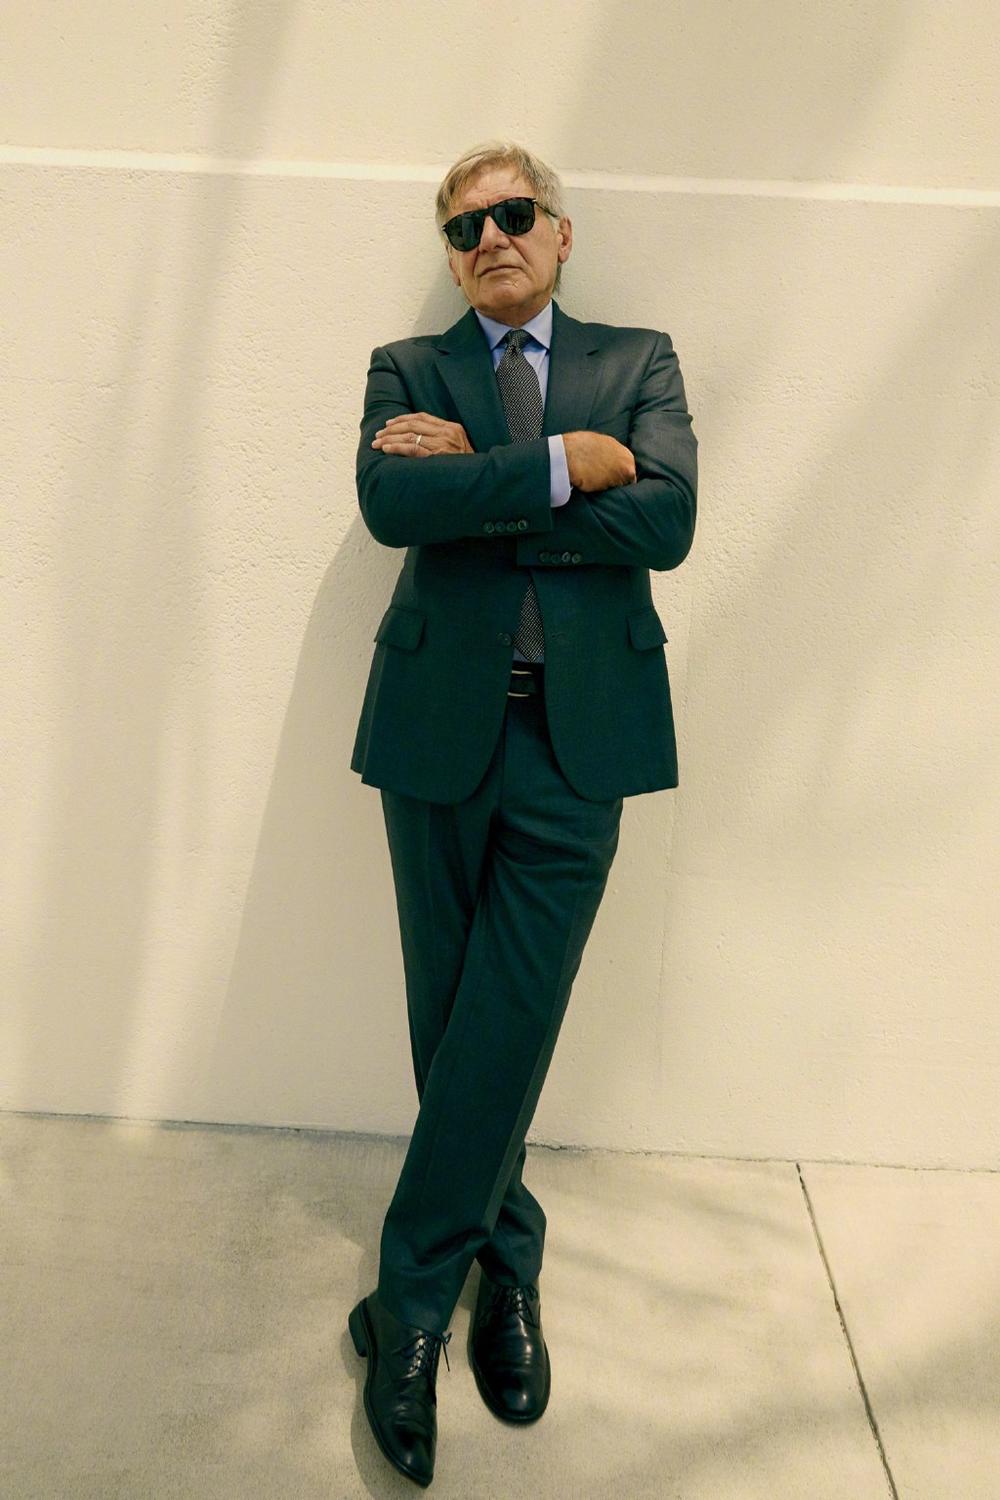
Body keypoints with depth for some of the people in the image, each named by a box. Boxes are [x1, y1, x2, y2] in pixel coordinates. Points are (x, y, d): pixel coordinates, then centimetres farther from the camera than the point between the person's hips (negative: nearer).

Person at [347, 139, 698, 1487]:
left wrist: (475, 481, -9)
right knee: (453, 1023, 10)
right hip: (441, 729, 2)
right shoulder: (407, 368, 12)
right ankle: (507, 1264, 33)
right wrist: (559, 466, -12)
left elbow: (667, 520, -8)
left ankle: (411, 1299, 16)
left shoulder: (639, 361, 12)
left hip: (578, 738, -1)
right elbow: (390, 502, -10)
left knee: (506, 1025, -2)